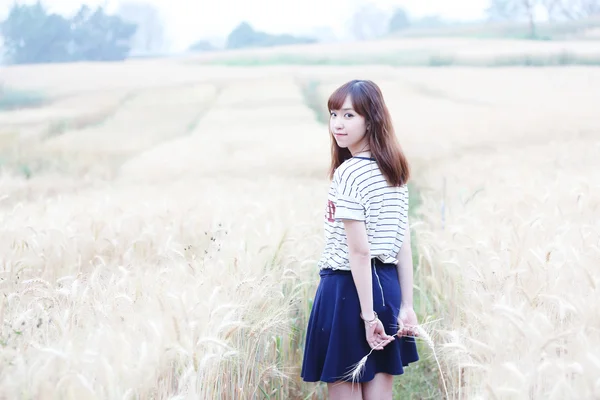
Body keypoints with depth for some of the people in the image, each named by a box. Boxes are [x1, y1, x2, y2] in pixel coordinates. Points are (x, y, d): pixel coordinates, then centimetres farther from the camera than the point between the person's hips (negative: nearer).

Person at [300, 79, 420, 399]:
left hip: (349, 289, -8)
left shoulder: (347, 173, -16)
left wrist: (367, 313, -18)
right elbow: (404, 244, 9)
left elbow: (359, 251, -19)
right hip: (388, 286, 8)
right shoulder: (396, 172, 9)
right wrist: (406, 305, 10)